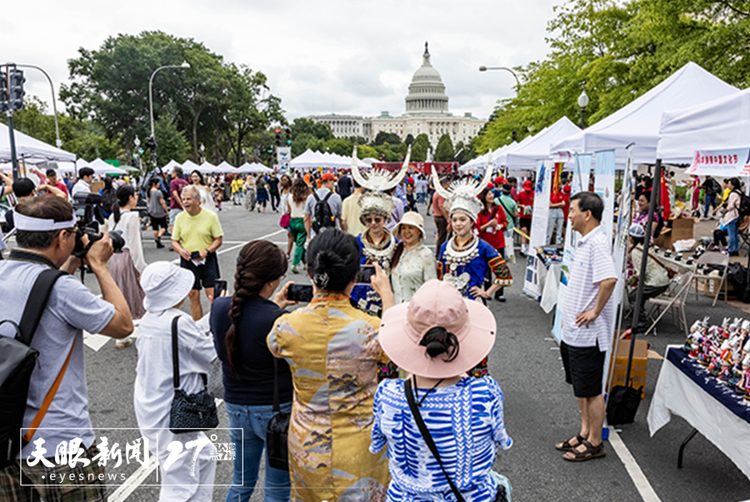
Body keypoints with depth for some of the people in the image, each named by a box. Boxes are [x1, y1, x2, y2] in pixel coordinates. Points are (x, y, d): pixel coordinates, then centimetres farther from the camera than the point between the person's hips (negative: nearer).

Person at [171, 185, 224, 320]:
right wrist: (181, 250, -13)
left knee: (212, 294, -5)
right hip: (188, 260, 3)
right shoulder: (180, 218, 4)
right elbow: (175, 241, 9)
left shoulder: (210, 216, -5)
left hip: (207, 259, -3)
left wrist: (206, 251, -18)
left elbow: (218, 239, -2)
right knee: (193, 295, 8)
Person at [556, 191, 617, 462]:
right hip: (573, 331, 10)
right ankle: (585, 433, 34)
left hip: (588, 333, -10)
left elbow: (609, 280, -34)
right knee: (580, 386, 20)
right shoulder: (584, 241, 11)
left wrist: (595, 311, -24)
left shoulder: (597, 243, -21)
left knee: (591, 389, 5)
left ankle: (595, 443, 20)